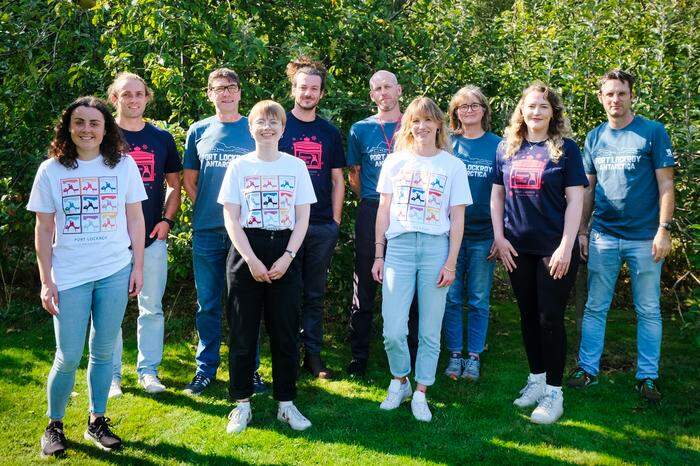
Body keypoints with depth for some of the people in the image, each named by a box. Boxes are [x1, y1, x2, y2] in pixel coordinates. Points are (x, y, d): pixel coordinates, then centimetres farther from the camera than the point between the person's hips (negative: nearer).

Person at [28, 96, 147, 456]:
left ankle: (97, 422, 24)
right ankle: (54, 426, 20)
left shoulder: (124, 165, 2)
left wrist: (138, 266, 3)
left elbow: (135, 218, 7)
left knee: (103, 351, 9)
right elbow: (44, 229, 2)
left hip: (115, 272, 1)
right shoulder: (51, 170, 0)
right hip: (69, 276, -1)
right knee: (68, 357, 0)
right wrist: (46, 281, -2)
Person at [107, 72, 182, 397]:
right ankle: (111, 374, 15)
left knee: (152, 307, 8)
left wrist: (167, 219, 0)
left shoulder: (162, 138, 8)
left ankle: (148, 370, 19)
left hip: (152, 236, 2)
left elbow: (174, 184, 14)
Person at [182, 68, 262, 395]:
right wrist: (205, 210, 3)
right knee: (208, 303, 8)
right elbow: (188, 180, 13)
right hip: (207, 231, 1)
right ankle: (206, 367, 20)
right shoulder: (199, 131, 8)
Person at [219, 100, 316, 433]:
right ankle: (242, 403, 14)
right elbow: (231, 219, -1)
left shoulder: (296, 166, 5)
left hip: (285, 253, 1)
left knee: (286, 332, 4)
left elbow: (302, 219, 3)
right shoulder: (239, 166, 4)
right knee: (243, 332, 2)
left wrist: (287, 258, -9)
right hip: (246, 252, 0)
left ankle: (285, 403, 15)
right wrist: (251, 259, -11)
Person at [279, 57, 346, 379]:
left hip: (323, 226, 3)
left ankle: (314, 354, 17)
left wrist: (336, 220, 5)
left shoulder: (330, 132, 12)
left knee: (315, 294, 9)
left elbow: (338, 180, 13)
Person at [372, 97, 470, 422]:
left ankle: (420, 393, 18)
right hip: (399, 245, 1)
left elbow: (457, 218, 4)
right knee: (393, 331, -5)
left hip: (436, 247, 0)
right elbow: (383, 210, 11)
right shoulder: (395, 162, 10)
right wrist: (378, 254, 7)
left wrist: (451, 262, -2)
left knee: (430, 331, 4)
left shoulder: (453, 165, 6)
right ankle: (399, 382, 20)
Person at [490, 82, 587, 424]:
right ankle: (536, 379, 28)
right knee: (528, 315, 13)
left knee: (550, 317, -2)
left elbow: (575, 199, -6)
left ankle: (554, 392, 9)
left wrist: (566, 246, -13)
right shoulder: (506, 148, 7)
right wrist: (499, 237, 2)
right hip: (518, 248, 4)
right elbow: (497, 193, 11)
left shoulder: (565, 149, -3)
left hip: (554, 248, -4)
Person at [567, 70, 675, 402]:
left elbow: (665, 184, -5)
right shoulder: (595, 138, 8)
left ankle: (648, 376, 16)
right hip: (603, 235, 3)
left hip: (644, 237, -3)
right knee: (595, 307, 7)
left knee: (648, 310, 6)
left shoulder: (653, 132, -3)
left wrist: (663, 230, -12)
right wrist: (581, 231, 8)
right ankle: (587, 369, 16)